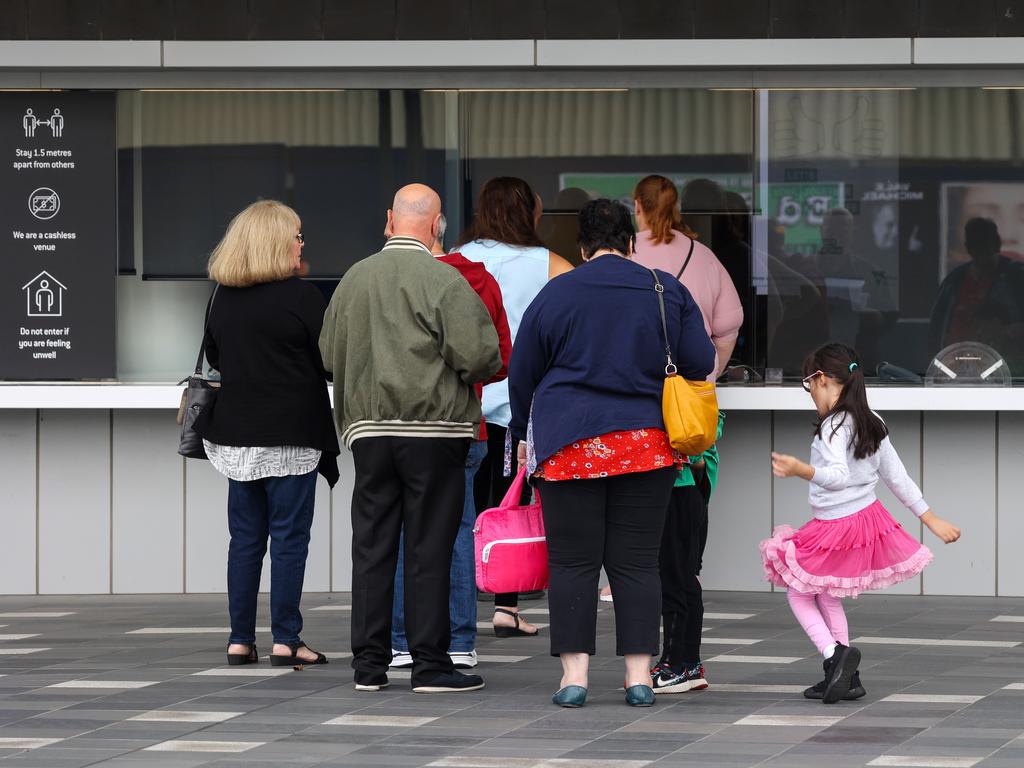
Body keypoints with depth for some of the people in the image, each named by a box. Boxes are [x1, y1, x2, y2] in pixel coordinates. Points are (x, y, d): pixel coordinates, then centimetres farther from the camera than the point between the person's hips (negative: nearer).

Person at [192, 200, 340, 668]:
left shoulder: (221, 297, 6)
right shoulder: (300, 297, -12)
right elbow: (331, 360, -8)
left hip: (235, 433, 6)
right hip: (290, 434, -6)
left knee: (245, 537, 11)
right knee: (289, 537, 0)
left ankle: (240, 639, 11)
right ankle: (286, 639, -1)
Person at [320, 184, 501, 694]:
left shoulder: (354, 279, 5)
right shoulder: (444, 281, -11)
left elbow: (329, 354, 12)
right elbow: (479, 356, -15)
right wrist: (486, 368, 7)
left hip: (368, 430, 5)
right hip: (433, 431, -5)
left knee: (371, 544, 8)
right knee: (430, 547, 0)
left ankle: (369, 663, 9)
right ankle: (429, 662, 0)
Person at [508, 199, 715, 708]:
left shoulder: (555, 294, 2)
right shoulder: (668, 291, 4)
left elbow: (521, 374, 8)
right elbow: (700, 364, 5)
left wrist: (521, 433, 22)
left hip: (569, 445, -1)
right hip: (647, 444, 1)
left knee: (572, 561, 1)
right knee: (636, 561, 4)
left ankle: (574, 674, -3)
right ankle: (639, 676, 1)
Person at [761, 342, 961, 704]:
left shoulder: (833, 426, -20)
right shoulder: (873, 424, 6)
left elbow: (839, 476, -33)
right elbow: (898, 477, 10)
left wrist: (802, 470, -46)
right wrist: (931, 518, 16)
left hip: (834, 528, -8)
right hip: (869, 517, 8)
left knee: (799, 592, 8)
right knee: (827, 595, 23)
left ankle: (834, 653, -14)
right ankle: (844, 676, 21)